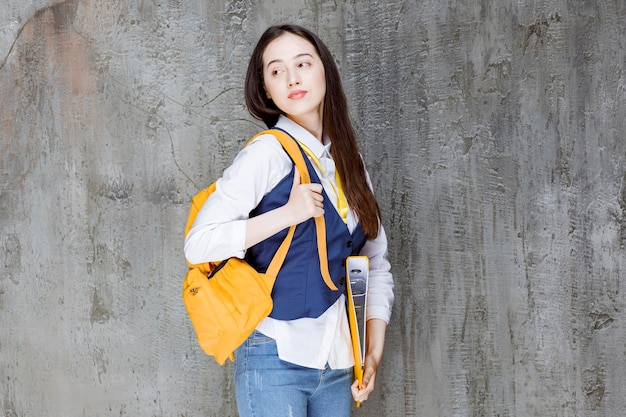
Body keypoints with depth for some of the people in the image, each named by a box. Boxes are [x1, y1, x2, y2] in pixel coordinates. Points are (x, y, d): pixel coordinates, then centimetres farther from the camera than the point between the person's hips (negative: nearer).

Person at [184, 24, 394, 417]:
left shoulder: (350, 163, 9)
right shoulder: (269, 152, -10)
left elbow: (377, 263, 12)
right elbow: (198, 244, -17)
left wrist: (374, 352, 4)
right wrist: (289, 213, -22)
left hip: (338, 365, 6)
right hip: (276, 358, -5)